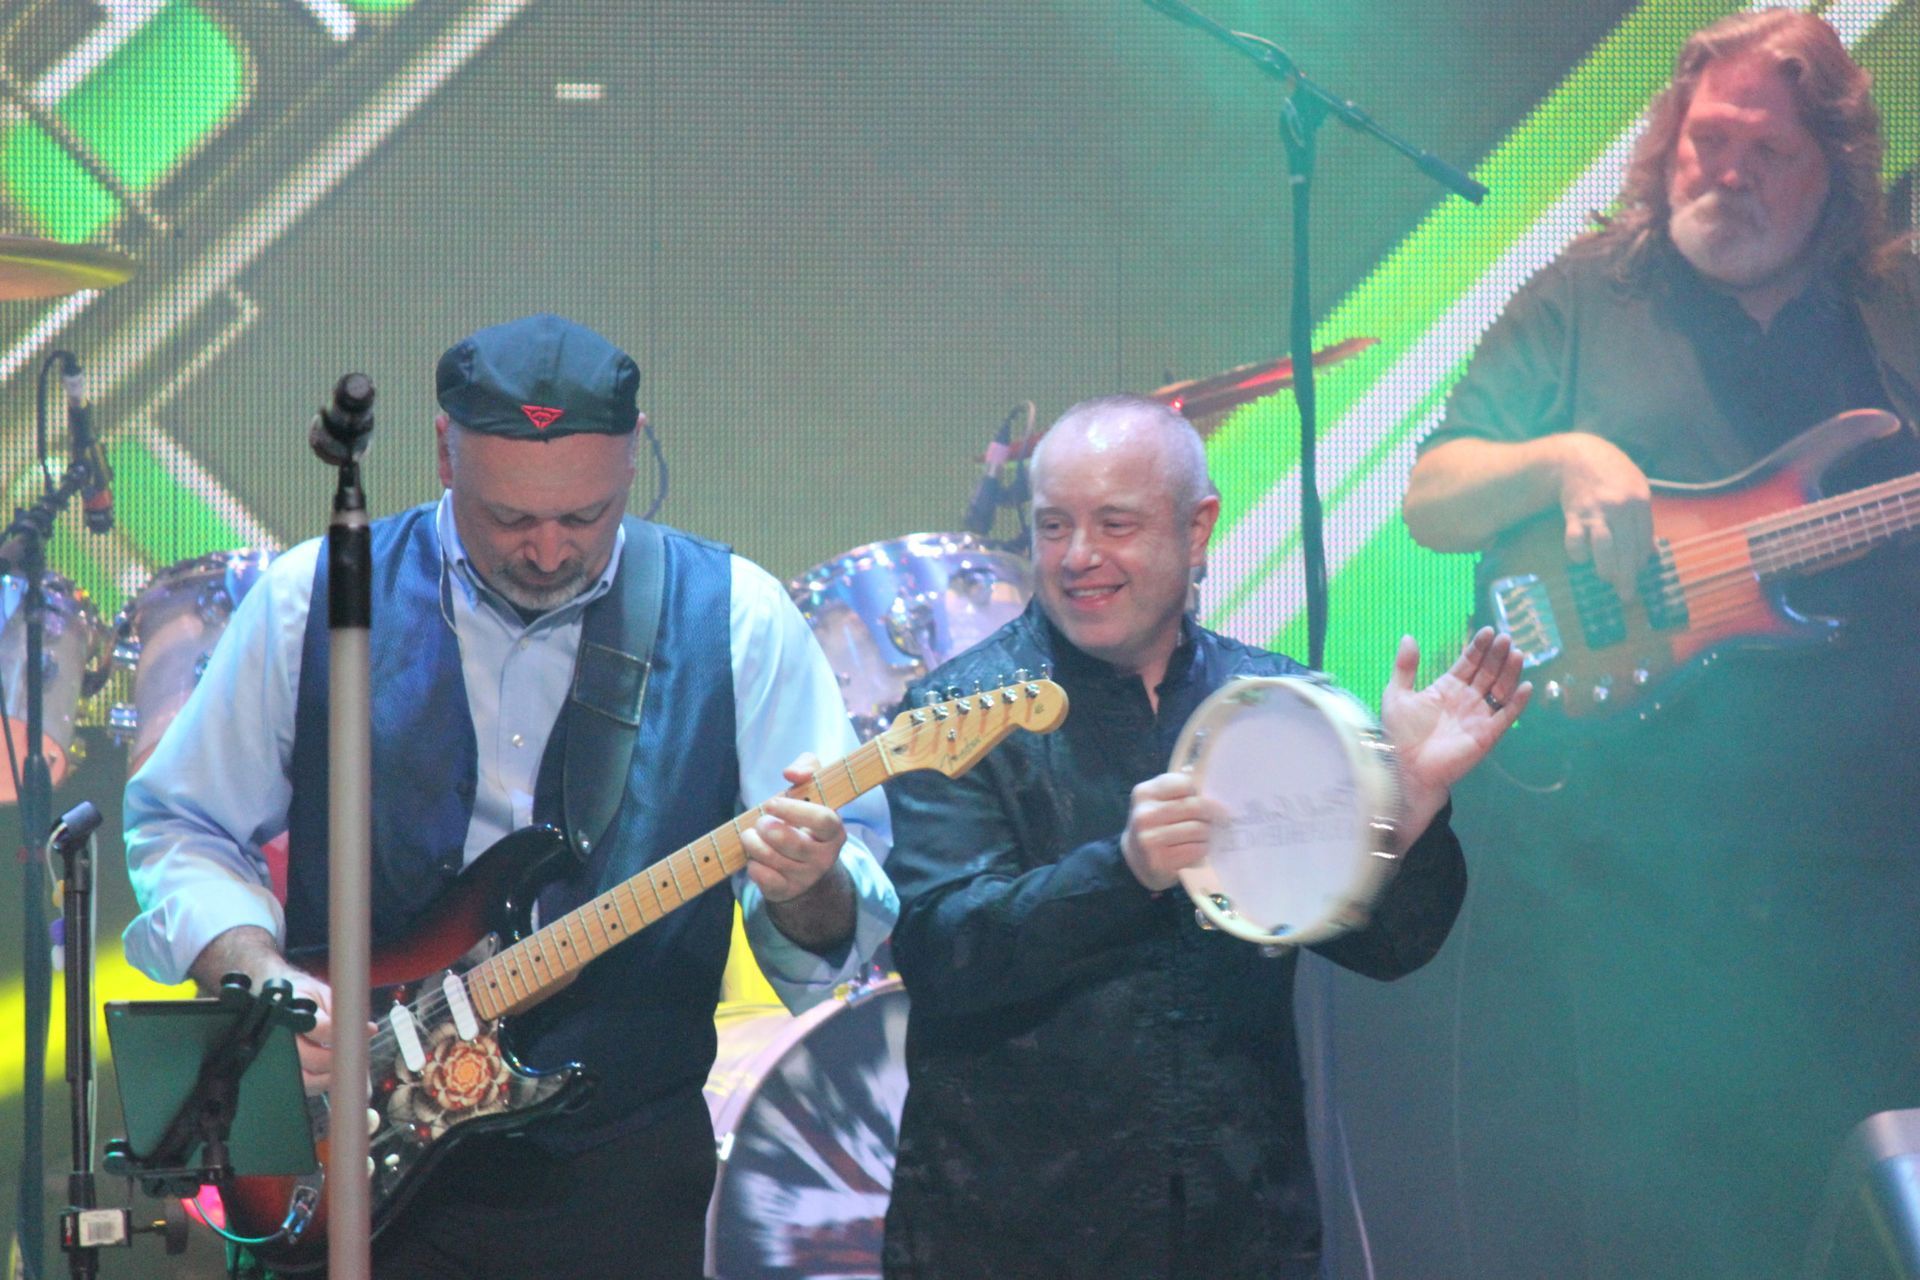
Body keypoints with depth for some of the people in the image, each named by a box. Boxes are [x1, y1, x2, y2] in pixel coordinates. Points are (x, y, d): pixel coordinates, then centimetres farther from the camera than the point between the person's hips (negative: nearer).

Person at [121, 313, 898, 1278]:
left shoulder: (734, 618, -2)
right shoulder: (311, 600, -1)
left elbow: (845, 921, -3)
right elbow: (178, 828, 6)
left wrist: (809, 892, -27)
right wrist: (254, 975, -13)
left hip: (624, 1183, 0)